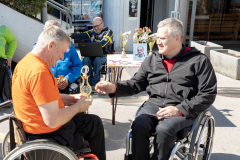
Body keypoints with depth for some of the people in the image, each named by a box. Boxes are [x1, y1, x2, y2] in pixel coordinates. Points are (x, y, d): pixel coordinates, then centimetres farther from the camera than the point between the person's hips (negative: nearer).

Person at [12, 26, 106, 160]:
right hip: (49, 134, -9)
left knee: (94, 121, 23)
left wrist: (71, 98, 5)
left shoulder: (27, 60, 2)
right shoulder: (40, 72, -31)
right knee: (95, 124, 10)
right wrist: (78, 107, -15)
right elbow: (53, 121, -32)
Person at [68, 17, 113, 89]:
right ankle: (89, 82, -21)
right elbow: (81, 35, 10)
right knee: (85, 60, -27)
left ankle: (95, 83, -23)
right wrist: (71, 34, -5)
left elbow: (102, 44, -16)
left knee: (97, 60, -36)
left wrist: (93, 40, 0)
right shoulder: (92, 32, 18)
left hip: (104, 55, -4)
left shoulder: (108, 32, 0)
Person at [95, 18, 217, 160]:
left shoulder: (199, 60, 2)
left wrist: (179, 110, -13)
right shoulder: (151, 60, 15)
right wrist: (115, 88, -6)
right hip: (154, 105, 4)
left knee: (164, 129, -31)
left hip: (183, 110, -3)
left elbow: (208, 94, -3)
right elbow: (136, 84, 13)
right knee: (139, 126, -26)